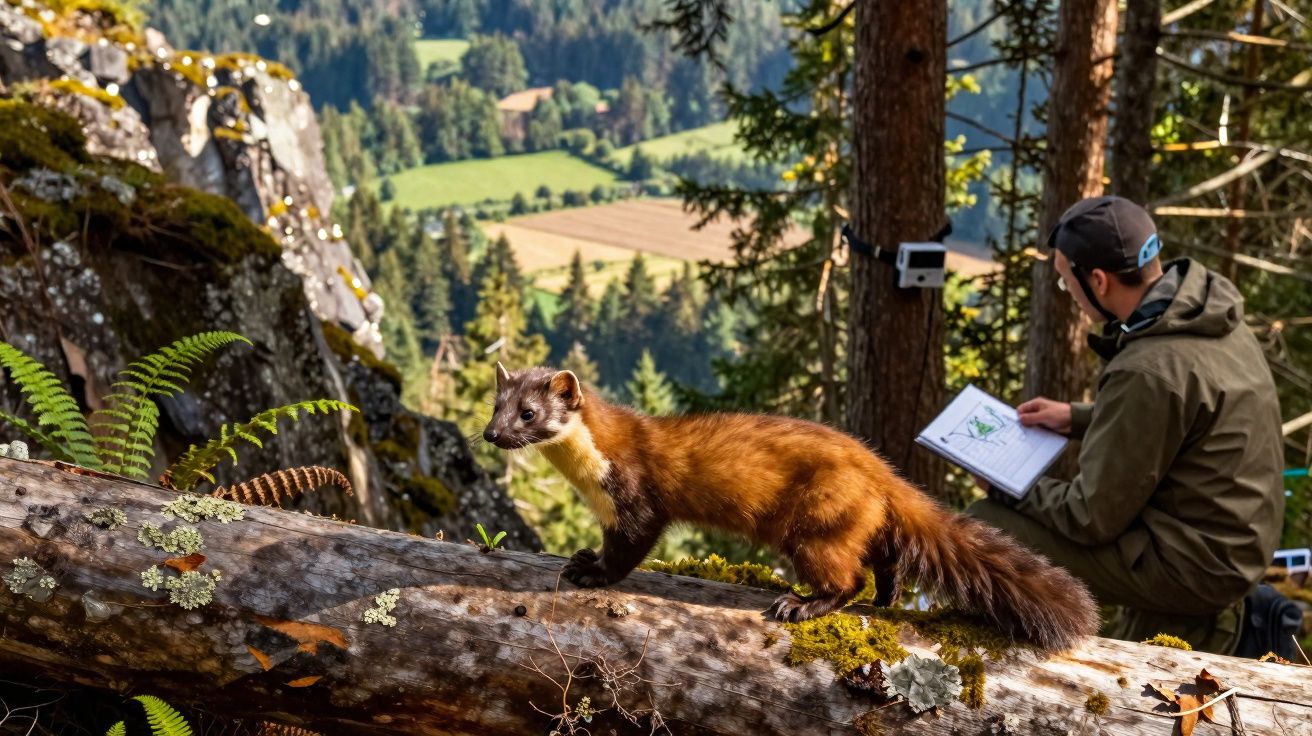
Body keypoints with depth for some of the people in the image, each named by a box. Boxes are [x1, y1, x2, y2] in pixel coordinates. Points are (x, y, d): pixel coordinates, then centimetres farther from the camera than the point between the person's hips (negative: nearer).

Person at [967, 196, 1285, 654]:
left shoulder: (1150, 371, -28)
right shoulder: (1209, 316, -2)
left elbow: (1093, 517, -20)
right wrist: (1078, 418, 13)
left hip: (1192, 563, -9)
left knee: (985, 528, -9)